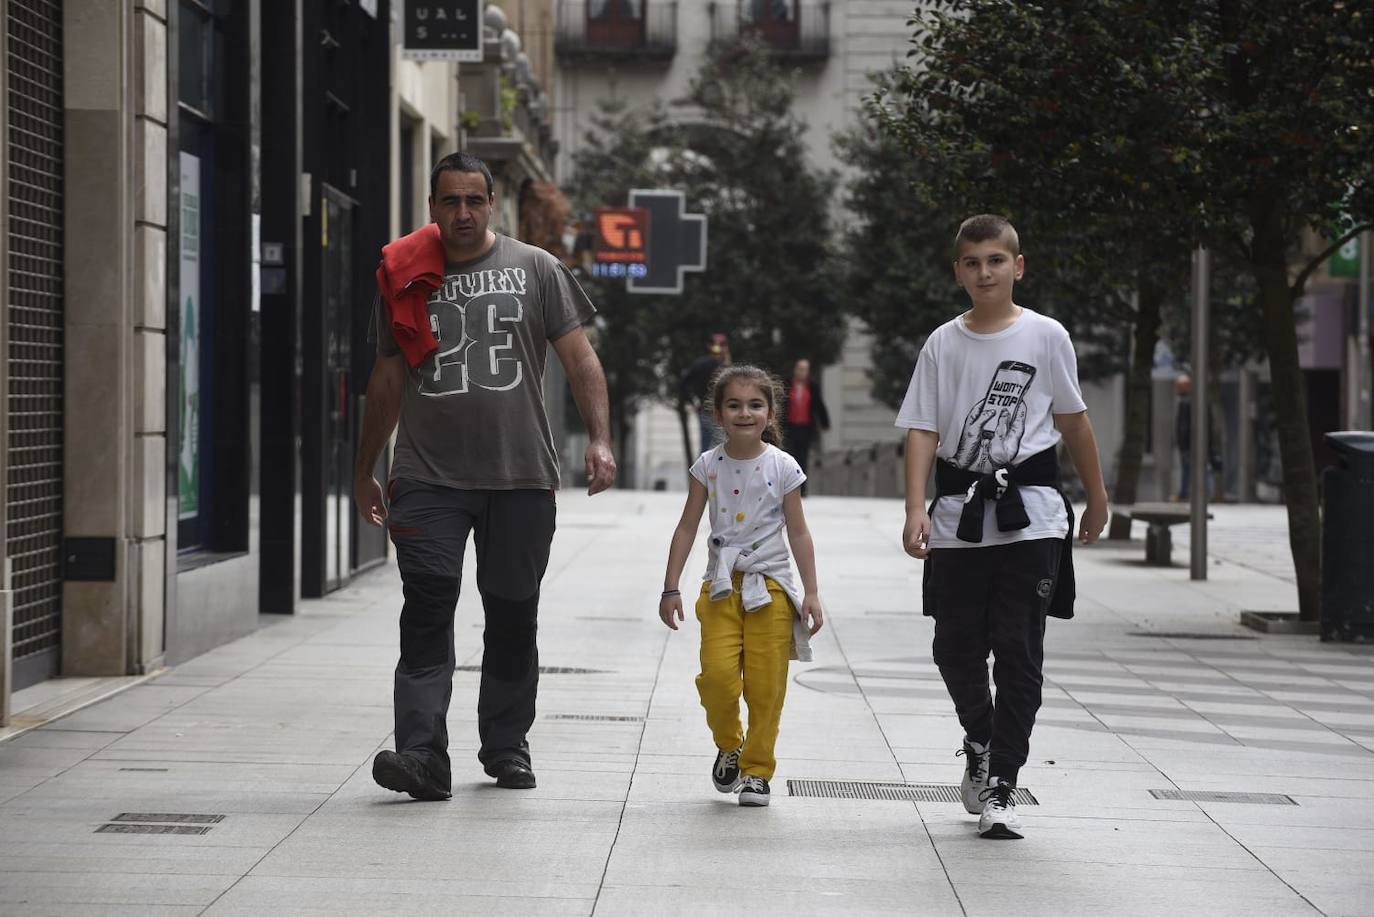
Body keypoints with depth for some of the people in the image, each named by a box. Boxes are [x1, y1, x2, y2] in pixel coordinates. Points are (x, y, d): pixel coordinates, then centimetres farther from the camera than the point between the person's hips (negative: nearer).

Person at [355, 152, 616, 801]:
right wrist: (363, 472, 18)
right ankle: (423, 754, -18)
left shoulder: (535, 270, 6)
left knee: (513, 614, 6)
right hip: (428, 477, 0)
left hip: (521, 478, 0)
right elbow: (388, 378, 17)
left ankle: (506, 745, 20)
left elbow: (579, 359, 4)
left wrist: (599, 439, -10)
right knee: (427, 609, -12)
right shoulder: (404, 278, 10)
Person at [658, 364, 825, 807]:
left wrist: (811, 593, -1)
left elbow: (798, 533, 3)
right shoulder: (708, 465, 2)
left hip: (770, 586, -1)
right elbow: (687, 528, 5)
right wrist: (671, 588, 2)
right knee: (717, 674, -13)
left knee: (766, 686, -2)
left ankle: (757, 769, 13)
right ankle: (728, 746, 14)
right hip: (721, 586, 1)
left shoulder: (782, 467, -1)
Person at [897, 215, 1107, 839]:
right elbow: (922, 430, 1)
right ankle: (980, 742, 35)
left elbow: (1072, 419, 11)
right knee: (956, 648, 6)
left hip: (1029, 513, -2)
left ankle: (1000, 787, -1)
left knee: (1018, 653, -5)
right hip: (959, 512, 2)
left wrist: (1097, 498, 18)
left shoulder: (1045, 336, 2)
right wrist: (916, 509, -12)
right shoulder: (943, 344, 5)